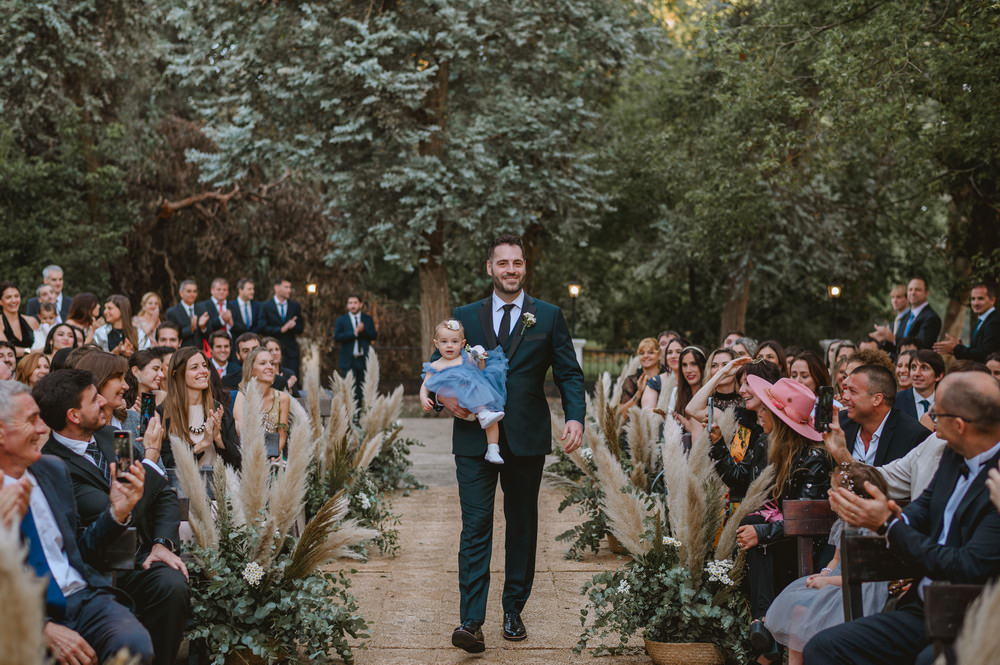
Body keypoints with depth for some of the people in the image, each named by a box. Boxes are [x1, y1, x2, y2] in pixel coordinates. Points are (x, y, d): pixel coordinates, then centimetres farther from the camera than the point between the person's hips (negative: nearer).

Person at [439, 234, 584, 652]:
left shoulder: (548, 317, 6)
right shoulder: (465, 316, 9)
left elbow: (569, 374, 4)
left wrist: (575, 417, -12)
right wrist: (446, 396, -7)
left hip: (526, 440, 1)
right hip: (475, 437, 0)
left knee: (522, 525, 10)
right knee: (475, 526, -7)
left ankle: (514, 611, 21)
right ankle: (471, 622, -10)